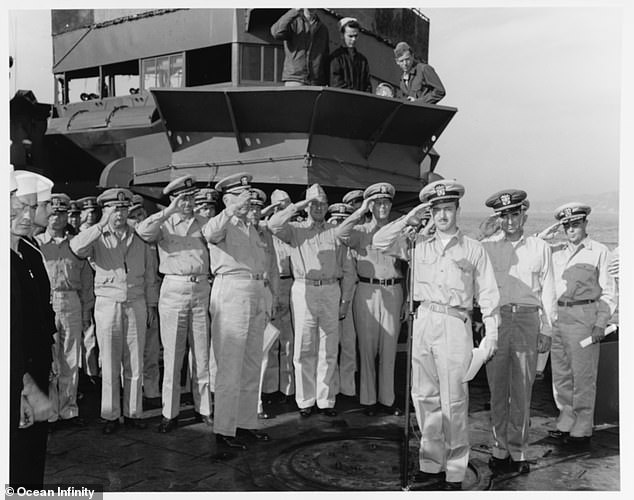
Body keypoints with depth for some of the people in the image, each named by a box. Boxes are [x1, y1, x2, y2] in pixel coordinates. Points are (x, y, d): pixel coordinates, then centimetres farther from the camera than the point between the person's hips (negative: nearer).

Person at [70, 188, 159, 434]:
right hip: (107, 304, -2)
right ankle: (111, 415, 16)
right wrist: (102, 225, -20)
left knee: (135, 363, 6)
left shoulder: (139, 238, 9)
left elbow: (149, 273, 12)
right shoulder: (98, 238, 3)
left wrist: (151, 303, 10)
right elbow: (76, 247, -20)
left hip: (136, 305, 2)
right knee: (110, 364, 4)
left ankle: (133, 412, 17)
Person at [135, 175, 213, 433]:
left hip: (202, 289, 2)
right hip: (173, 289, -2)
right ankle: (170, 413, 11)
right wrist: (169, 211, -20)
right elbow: (142, 231, -15)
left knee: (202, 353, 8)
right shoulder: (164, 224, 4)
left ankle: (203, 408, 19)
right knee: (172, 353, 2)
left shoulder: (203, 223, 12)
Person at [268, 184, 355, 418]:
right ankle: (305, 400, 11)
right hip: (303, 290, -1)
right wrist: (297, 206, -6)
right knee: (304, 349, 1)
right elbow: (274, 224, -11)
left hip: (331, 291, 2)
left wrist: (346, 299, 7)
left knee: (329, 349, 4)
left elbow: (345, 268, 13)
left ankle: (326, 400, 13)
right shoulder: (296, 230, 9)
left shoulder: (336, 232, 14)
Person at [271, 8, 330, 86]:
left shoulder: (323, 28, 18)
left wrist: (327, 83, 7)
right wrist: (295, 11, -17)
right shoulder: (293, 22, 6)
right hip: (294, 79, -3)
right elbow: (276, 33, -16)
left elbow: (326, 58, 17)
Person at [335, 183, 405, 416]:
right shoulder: (361, 231, 5)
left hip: (393, 292, 2)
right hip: (367, 292, -2)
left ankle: (387, 399, 17)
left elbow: (405, 267, 13)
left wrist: (405, 300, 9)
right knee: (367, 348, 4)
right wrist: (361, 210, -11)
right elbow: (340, 233, -18)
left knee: (389, 349, 6)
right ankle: (368, 400, 13)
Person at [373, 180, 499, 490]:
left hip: (455, 325, -3)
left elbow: (487, 293, 5)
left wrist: (491, 333, -2)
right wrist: (410, 218, 6)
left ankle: (455, 472, 10)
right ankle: (431, 464, 20)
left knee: (453, 401, -2)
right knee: (424, 397, 8)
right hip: (423, 322, 3)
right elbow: (380, 242, 9)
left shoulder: (473, 249, 7)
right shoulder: (419, 245, 12)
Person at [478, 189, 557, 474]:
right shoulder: (486, 247, 7)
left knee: (522, 391, 5)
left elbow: (548, 290, 9)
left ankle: (518, 451, 16)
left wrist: (547, 329, 5)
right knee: (497, 389, 6)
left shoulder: (540, 248, 9)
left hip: (527, 320, 0)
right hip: (495, 319, 0)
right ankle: (500, 449, 17)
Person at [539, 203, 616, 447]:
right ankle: (565, 424, 23)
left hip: (584, 315, -4)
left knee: (583, 377, 1)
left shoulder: (599, 252, 3)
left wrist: (600, 324, -7)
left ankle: (582, 431, 11)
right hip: (556, 315, 4)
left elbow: (608, 293, 1)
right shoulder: (554, 251, 13)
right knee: (560, 375, 10)